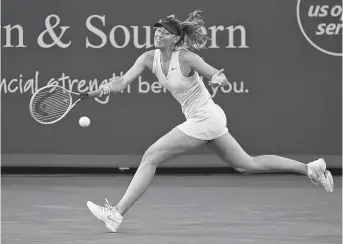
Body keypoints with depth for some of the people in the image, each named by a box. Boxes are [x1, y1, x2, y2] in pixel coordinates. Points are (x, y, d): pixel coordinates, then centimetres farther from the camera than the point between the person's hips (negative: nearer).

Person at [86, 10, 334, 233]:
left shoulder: (186, 58, -19)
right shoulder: (149, 58, 0)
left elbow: (223, 80, -17)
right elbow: (123, 81, -7)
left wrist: (218, 79, -40)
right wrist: (108, 87, -28)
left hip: (204, 119, -8)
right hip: (208, 119, 8)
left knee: (150, 158, -11)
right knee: (248, 165, 18)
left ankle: (116, 214, -7)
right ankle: (310, 168, 26)